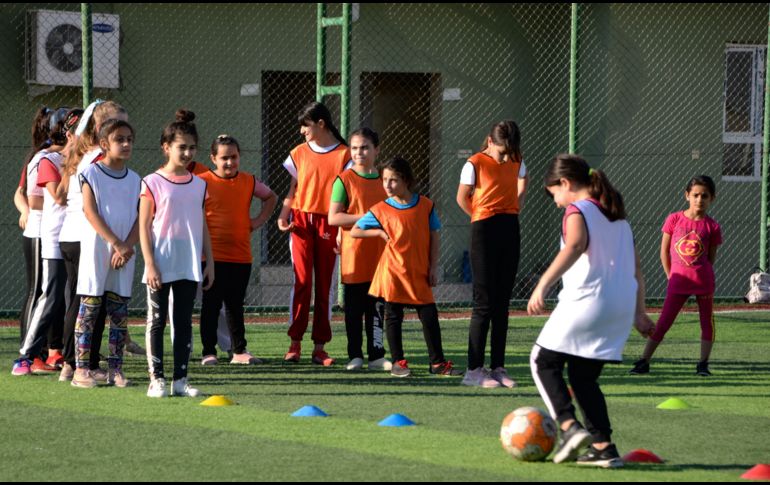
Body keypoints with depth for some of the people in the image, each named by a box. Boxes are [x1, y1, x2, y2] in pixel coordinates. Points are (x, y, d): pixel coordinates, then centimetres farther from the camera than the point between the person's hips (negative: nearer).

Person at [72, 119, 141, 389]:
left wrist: (128, 246, -11)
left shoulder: (135, 180, 11)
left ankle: (116, 369, 7)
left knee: (120, 311, 4)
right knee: (89, 308, -5)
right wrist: (116, 243, -16)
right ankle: (81, 369, -4)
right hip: (96, 249, -4)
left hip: (124, 253, 4)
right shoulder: (91, 174, -3)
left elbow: (139, 218, 6)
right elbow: (91, 212, -10)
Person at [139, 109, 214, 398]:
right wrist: (150, 264, -13)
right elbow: (144, 226, -6)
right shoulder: (152, 184, -4)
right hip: (161, 266, -4)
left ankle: (180, 380, 9)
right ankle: (156, 379, 4)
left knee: (184, 322, 5)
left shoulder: (199, 185, 9)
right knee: (157, 321, 1)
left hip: (189, 266, 4)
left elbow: (202, 226, 14)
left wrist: (209, 263, 10)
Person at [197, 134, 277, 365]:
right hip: (212, 255, -3)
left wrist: (259, 221, 12)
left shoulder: (249, 182, 7)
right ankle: (209, 352, 8)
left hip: (241, 255, 3)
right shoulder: (202, 182, -5)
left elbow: (271, 197, 24)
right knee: (211, 305, 2)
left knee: (236, 305, 10)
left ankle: (239, 351, 16)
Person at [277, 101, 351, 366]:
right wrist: (283, 216, -1)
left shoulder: (343, 154, 1)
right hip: (301, 221, 2)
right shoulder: (300, 153, 10)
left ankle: (320, 347, 5)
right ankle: (295, 343, -4)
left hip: (328, 224, -1)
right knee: (302, 281, -7)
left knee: (324, 284, 1)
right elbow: (293, 189, 14)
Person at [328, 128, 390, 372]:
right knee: (354, 309, 2)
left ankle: (376, 355, 12)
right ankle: (355, 356, 10)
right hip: (354, 256, -4)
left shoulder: (384, 180, 10)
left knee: (378, 307, 6)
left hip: (379, 255, 4)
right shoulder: (344, 180, -4)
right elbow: (333, 218, -11)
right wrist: (366, 217, -17)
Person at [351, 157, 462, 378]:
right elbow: (355, 231, 5)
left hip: (420, 273, 1)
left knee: (430, 315, 1)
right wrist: (379, 232, -7)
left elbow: (434, 236, 6)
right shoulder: (380, 210, -2)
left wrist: (433, 267, 1)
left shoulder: (425, 205, 1)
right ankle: (398, 362, 12)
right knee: (393, 317, 3)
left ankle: (438, 362, 9)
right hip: (393, 272, -1)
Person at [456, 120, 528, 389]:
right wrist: (485, 217, 5)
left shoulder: (517, 163, 7)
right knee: (485, 303, -7)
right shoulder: (476, 164, -8)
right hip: (484, 232, -5)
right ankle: (474, 369, -4)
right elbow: (462, 198, -2)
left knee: (502, 303, 7)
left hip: (510, 230, 5)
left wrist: (513, 210, 14)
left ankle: (498, 367, 10)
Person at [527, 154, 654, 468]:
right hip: (622, 308, 7)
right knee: (584, 376, 17)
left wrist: (543, 285, -34)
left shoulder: (577, 211, -6)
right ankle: (603, 446, 7)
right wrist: (639, 313, 24)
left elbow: (575, 245, -27)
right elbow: (636, 269, 20)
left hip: (586, 300, -7)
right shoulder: (618, 216, 19)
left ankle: (569, 425, -13)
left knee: (544, 361, 7)